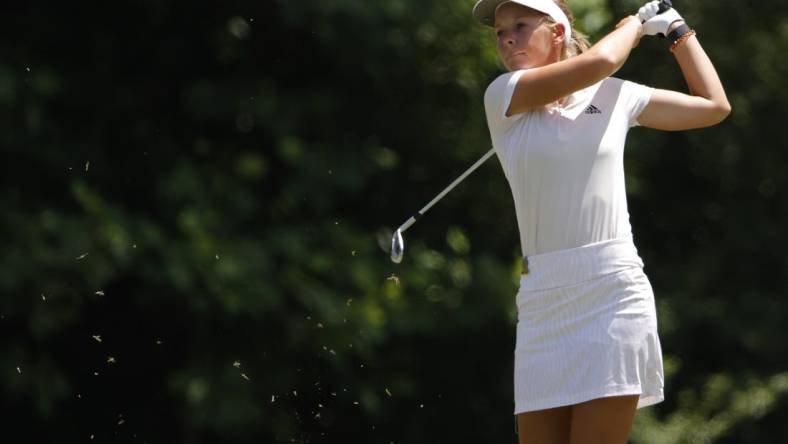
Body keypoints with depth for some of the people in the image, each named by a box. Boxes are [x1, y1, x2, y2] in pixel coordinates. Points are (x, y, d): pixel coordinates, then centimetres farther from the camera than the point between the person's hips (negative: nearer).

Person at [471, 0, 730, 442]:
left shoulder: (615, 96, 10)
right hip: (542, 302, 1)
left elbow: (715, 106, 23)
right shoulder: (503, 97, 5)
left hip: (613, 294, -1)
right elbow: (598, 61, -9)